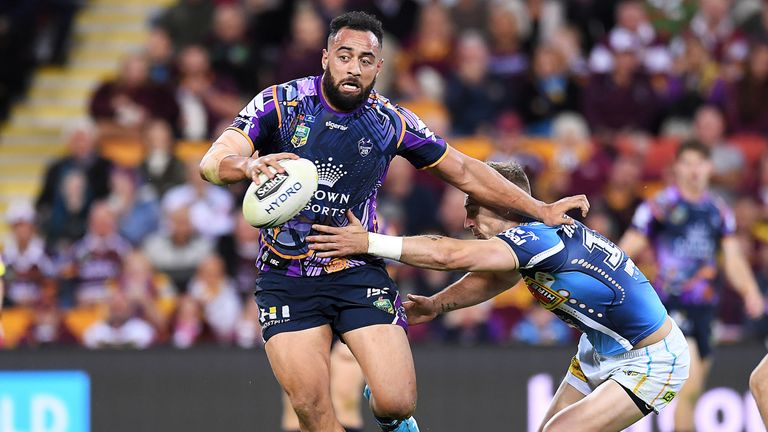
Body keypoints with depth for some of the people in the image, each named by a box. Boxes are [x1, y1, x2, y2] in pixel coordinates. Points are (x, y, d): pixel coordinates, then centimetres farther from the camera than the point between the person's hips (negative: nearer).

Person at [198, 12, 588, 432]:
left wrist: (541, 210, 11)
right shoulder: (280, 103, -10)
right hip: (286, 281, -1)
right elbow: (211, 164, -21)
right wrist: (248, 165, -45)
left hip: (358, 271, 1)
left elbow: (464, 172, 10)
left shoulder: (392, 123, -3)